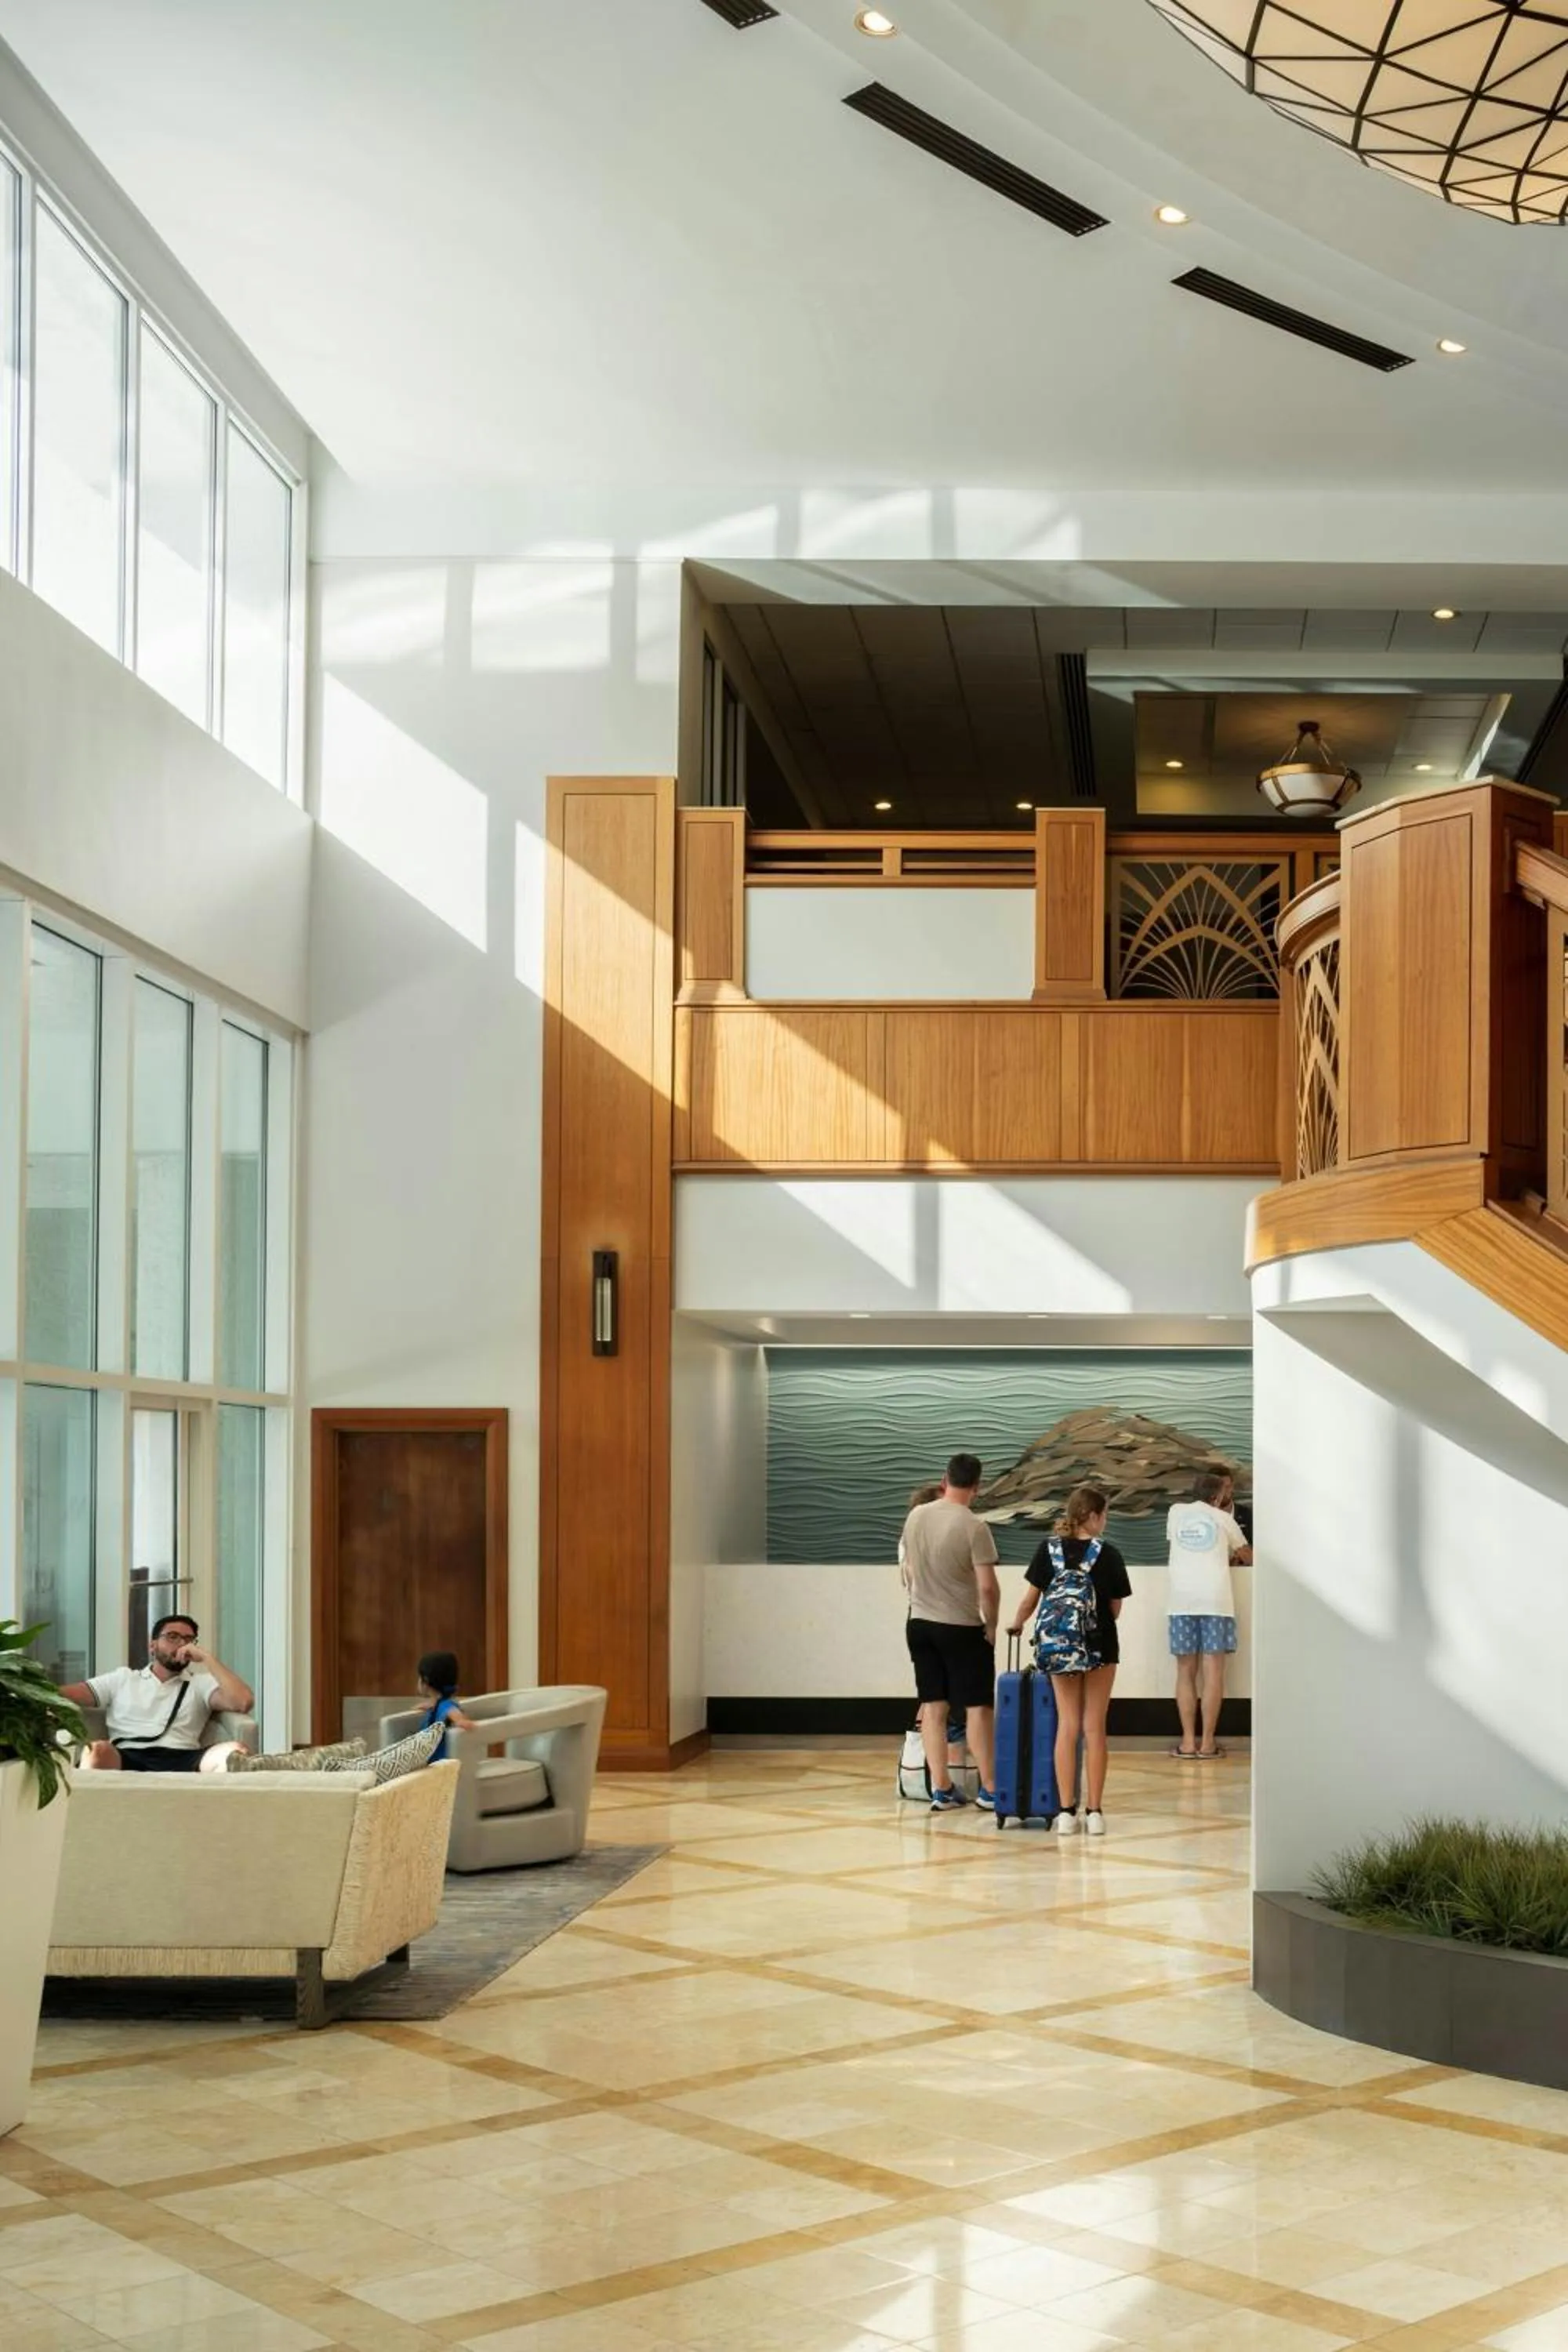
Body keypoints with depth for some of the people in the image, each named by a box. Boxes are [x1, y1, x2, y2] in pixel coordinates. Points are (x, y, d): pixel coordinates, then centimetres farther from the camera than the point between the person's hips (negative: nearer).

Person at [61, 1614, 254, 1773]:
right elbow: (73, 1693, 15)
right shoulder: (123, 1678, 27)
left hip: (182, 1760, 0)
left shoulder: (200, 1683, 24)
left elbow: (243, 1702, 5)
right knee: (97, 1751, -36)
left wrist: (207, 1658, 6)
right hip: (127, 1759, 0)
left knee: (233, 1752, -32)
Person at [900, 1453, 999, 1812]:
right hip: (962, 1628, -5)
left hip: (920, 1623, 5)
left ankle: (941, 1789, 10)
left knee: (933, 1706, 8)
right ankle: (988, 1789, 5)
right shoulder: (973, 1527, -16)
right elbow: (988, 1587, -17)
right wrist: (991, 1625, -2)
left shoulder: (916, 1516, 1)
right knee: (978, 1707, 3)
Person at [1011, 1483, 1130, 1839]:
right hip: (1100, 1647, -2)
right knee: (1094, 1727, 5)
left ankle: (1066, 1812, 6)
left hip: (1058, 1646, 2)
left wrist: (1017, 1624, 19)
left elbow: (1030, 1599, -1)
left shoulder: (1049, 1549, -3)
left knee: (1067, 1725, 9)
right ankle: (1094, 1811, 5)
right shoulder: (1108, 1554, -8)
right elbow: (1116, 1609, -1)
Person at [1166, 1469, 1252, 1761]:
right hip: (1216, 1598, -2)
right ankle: (1207, 1744, -2)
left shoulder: (1176, 1512, 13)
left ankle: (1188, 1742, 3)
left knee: (1186, 1671, 6)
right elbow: (1245, 1554, 24)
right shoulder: (1224, 1518, 11)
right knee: (1213, 1672, 0)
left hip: (1182, 1599, 2)